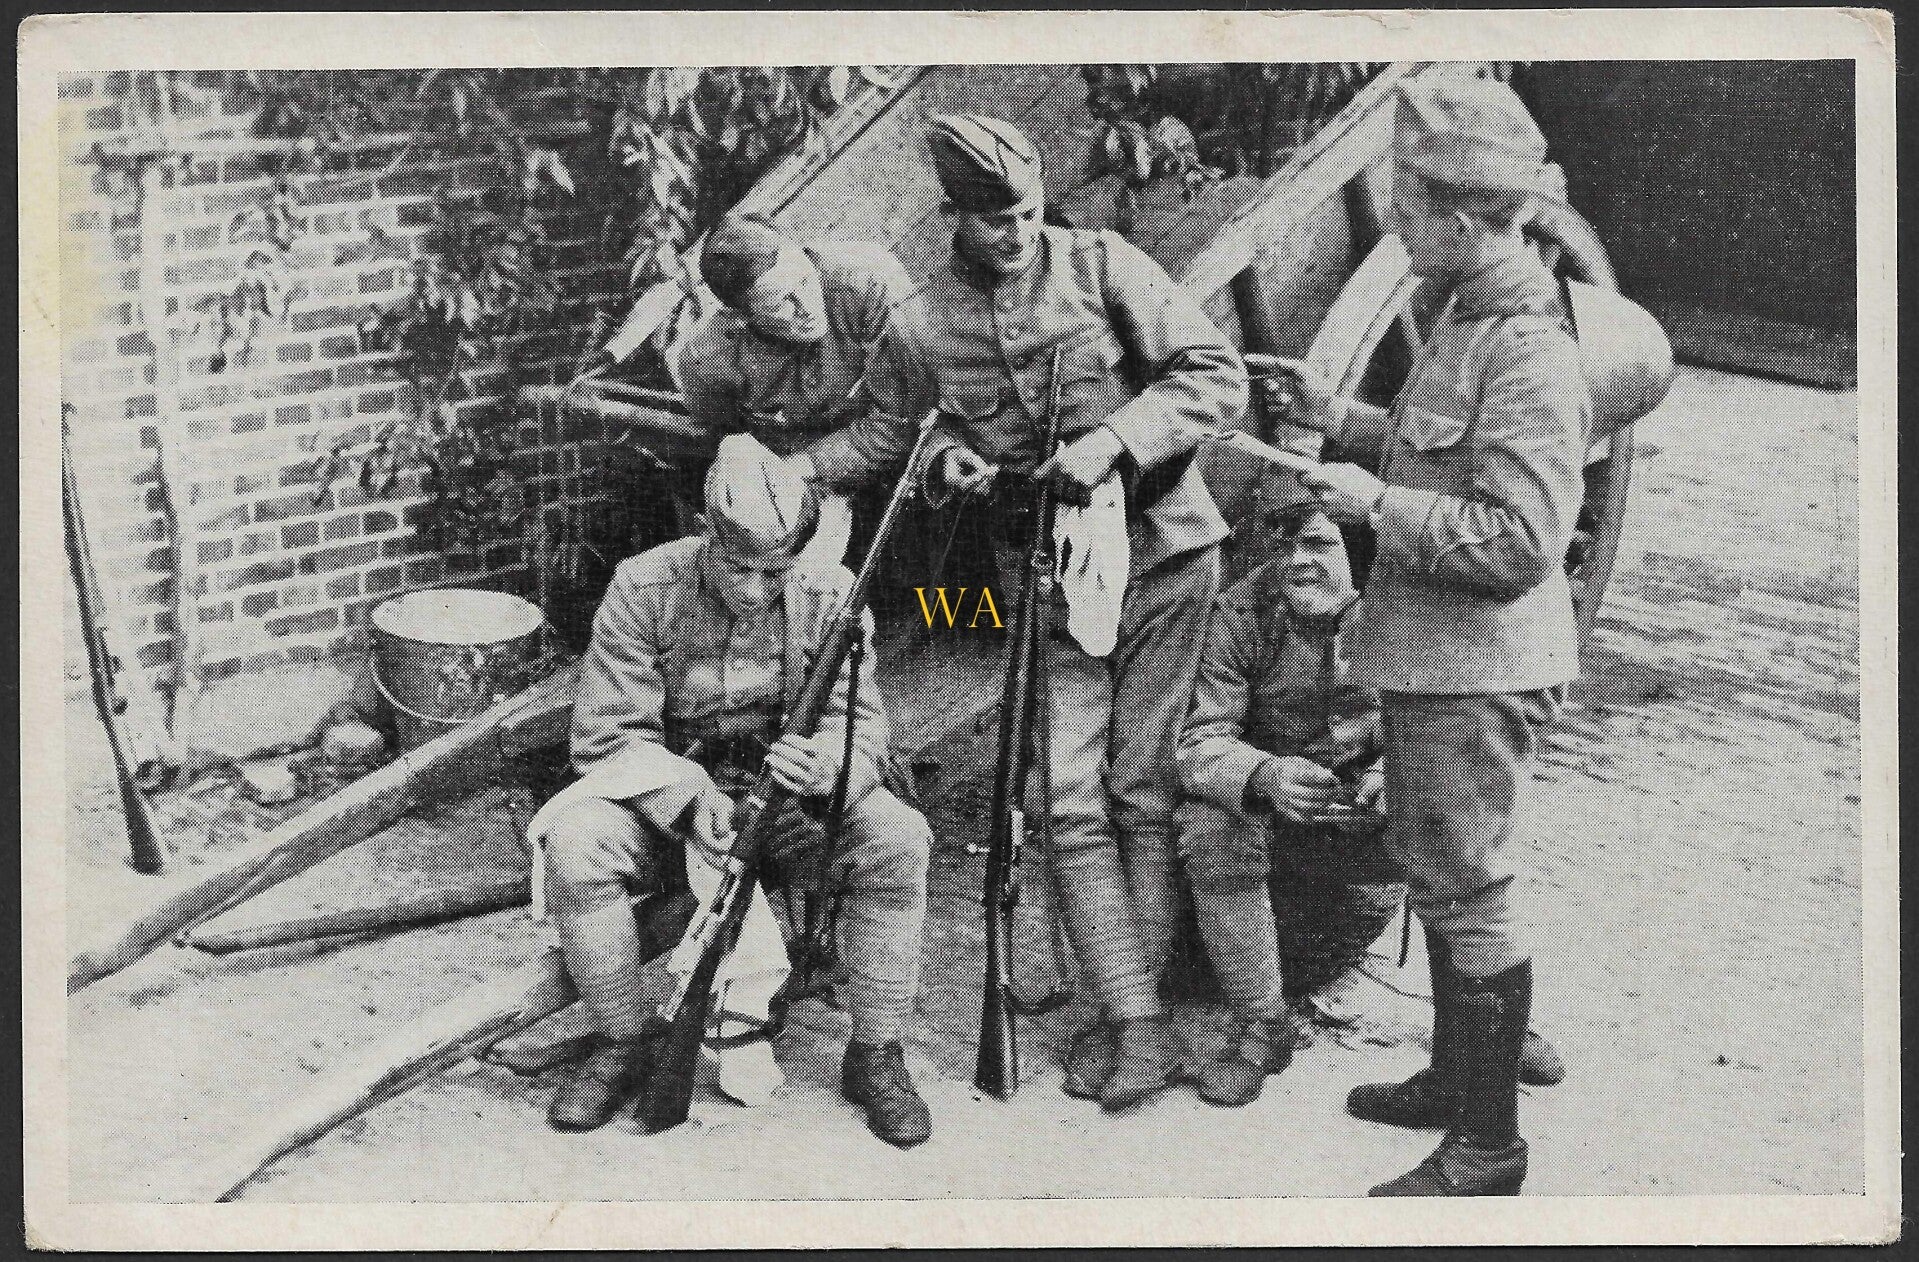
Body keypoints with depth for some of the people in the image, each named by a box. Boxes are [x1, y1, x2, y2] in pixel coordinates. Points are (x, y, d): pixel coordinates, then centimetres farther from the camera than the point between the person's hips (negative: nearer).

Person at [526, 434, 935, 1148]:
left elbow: (860, 722, -10)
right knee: (574, 843, -31)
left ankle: (875, 1055, -11)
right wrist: (690, 797, -33)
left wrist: (824, 768, -35)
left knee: (899, 839, -26)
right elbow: (606, 734, -15)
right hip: (666, 795, -1)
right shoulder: (644, 589, -14)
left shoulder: (829, 593, -9)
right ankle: (624, 1045, -10)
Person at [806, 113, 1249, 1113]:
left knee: (1143, 790, 0)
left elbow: (1219, 378, -8)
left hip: (1163, 552, -2)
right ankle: (1138, 1029, -4)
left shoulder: (1101, 266, -6)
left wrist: (1114, 439, -20)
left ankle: (1131, 1010, 7)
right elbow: (878, 442, 16)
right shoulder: (919, 328, -1)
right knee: (1072, 801, -7)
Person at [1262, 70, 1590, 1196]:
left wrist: (1376, 502, -21)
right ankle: (1455, 1077, 39)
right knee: (1440, 877, 22)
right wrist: (1345, 419, 14)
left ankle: (1488, 1148, 11)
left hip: (1476, 672, -10)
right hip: (1430, 660, 10)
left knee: (1470, 893, -1)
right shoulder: (1470, 318, 9)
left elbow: (1519, 540, -27)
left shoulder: (1529, 350, -23)